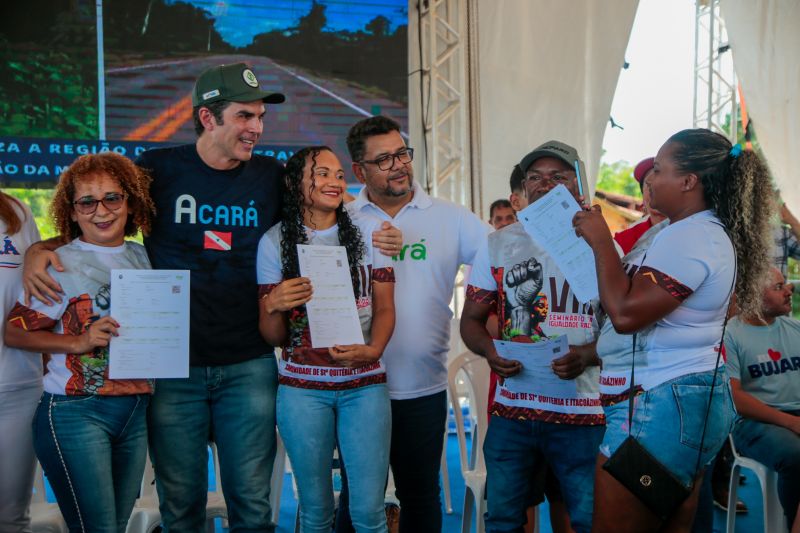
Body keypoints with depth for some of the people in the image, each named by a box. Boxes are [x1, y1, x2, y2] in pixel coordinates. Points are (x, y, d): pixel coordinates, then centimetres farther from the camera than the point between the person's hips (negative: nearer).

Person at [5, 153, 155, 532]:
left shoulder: (143, 256, 9)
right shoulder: (60, 265, -8)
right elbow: (14, 332, -8)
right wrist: (77, 342, -19)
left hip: (136, 411, 6)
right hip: (76, 413, -6)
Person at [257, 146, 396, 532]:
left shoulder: (368, 233, 6)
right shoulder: (275, 242, 2)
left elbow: (385, 308, 5)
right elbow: (273, 337, 3)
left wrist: (372, 350, -15)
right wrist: (273, 306, -19)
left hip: (364, 384, 1)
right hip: (302, 386, 0)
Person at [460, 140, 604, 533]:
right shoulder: (498, 244, 7)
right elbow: (471, 319, 9)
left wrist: (585, 355, -20)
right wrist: (490, 350, -12)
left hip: (582, 412, -2)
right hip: (511, 410, 2)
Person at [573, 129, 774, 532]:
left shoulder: (686, 237, -17)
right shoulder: (712, 232, 17)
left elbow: (625, 314, -24)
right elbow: (643, 298, 19)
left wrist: (600, 240, -15)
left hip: (659, 406, -11)